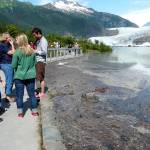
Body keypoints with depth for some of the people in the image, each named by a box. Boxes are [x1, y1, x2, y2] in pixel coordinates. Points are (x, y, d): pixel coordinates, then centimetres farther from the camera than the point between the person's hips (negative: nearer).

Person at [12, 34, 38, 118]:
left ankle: (20, 112, 16)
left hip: (19, 76, -3)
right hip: (31, 76, 4)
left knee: (19, 95, 9)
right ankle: (35, 111, 22)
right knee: (32, 94, 13)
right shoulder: (32, 51, -3)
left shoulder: (17, 52, -14)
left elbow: (14, 65, -8)